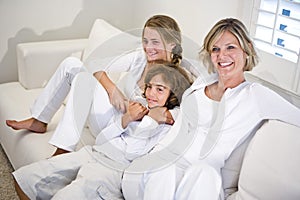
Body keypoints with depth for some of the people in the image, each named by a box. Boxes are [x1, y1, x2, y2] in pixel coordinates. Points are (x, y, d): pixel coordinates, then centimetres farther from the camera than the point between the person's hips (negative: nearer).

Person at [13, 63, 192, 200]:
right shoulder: (136, 107, 18)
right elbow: (101, 140, 12)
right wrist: (126, 119, -2)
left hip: (115, 168, -6)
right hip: (93, 153, 7)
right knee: (24, 178, -4)